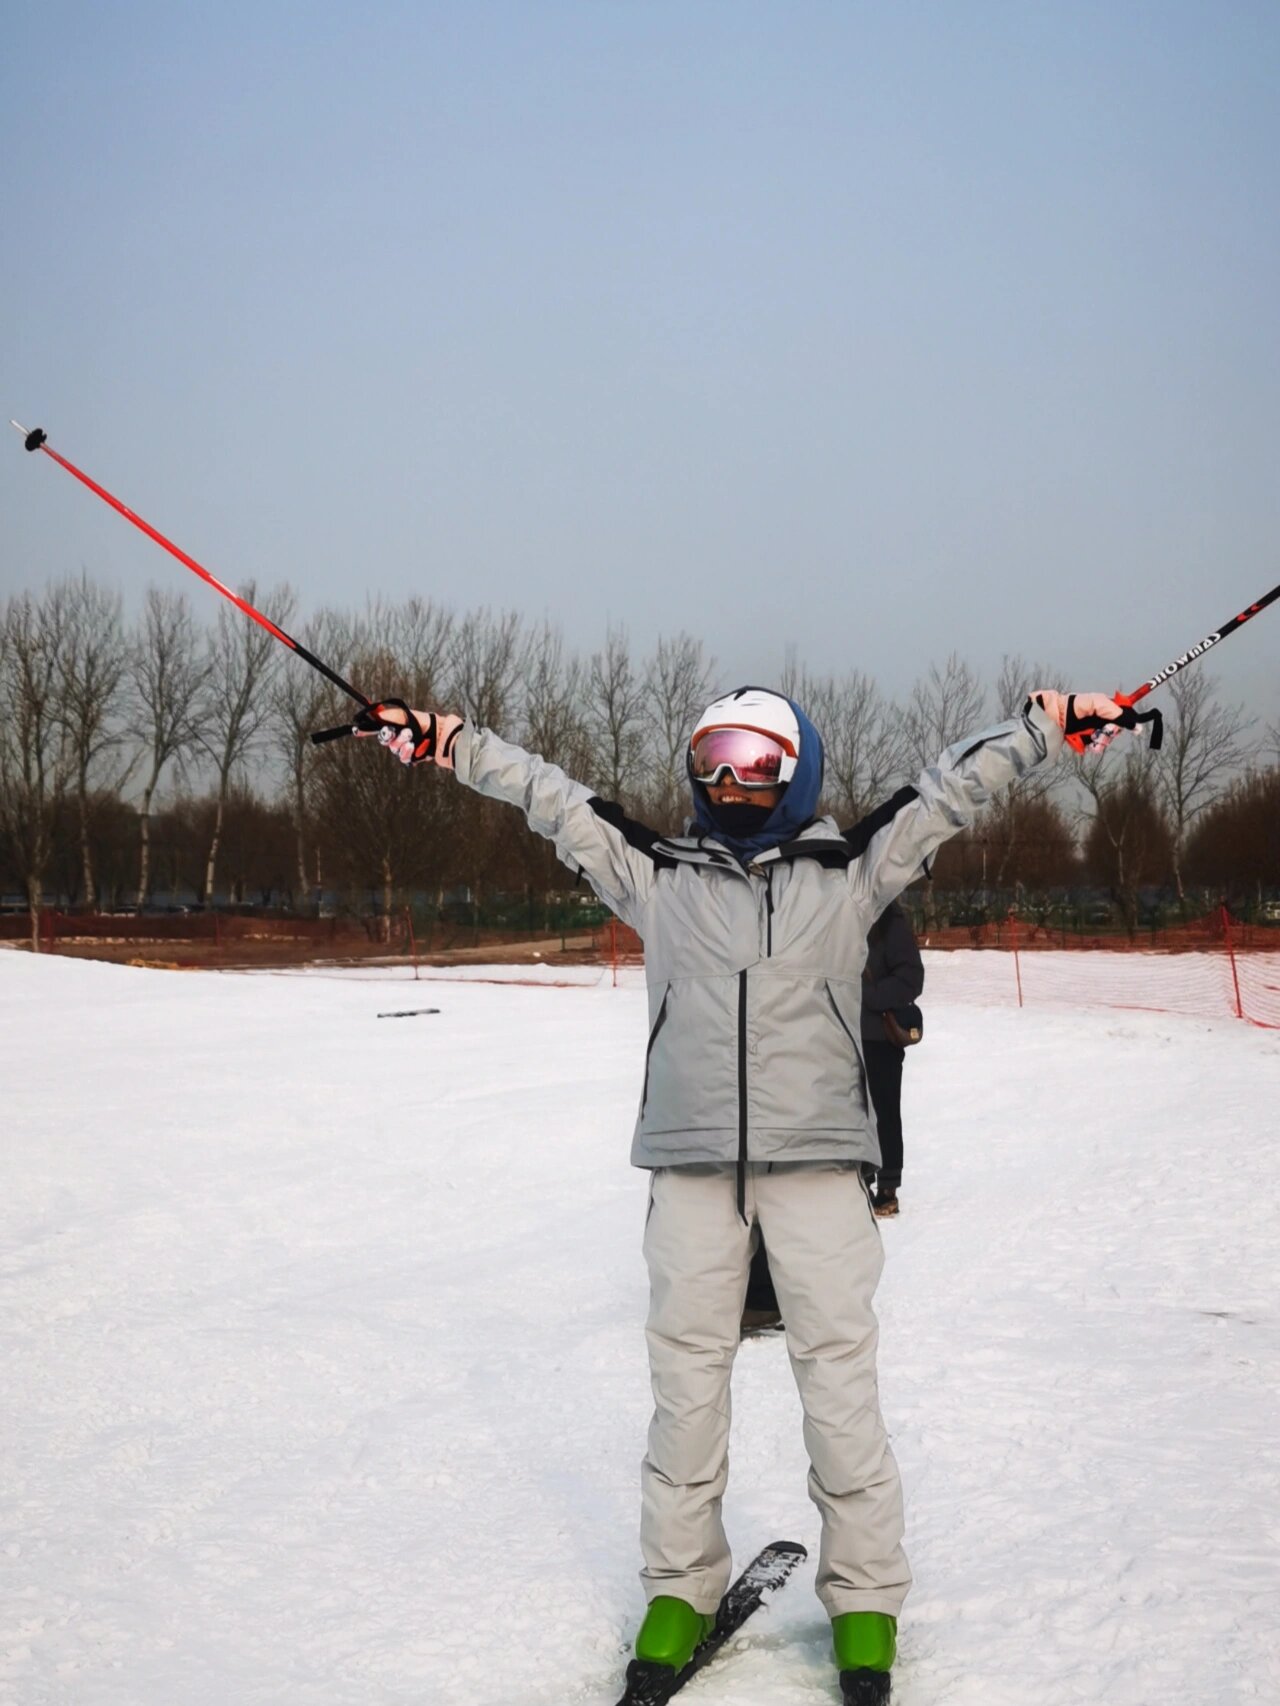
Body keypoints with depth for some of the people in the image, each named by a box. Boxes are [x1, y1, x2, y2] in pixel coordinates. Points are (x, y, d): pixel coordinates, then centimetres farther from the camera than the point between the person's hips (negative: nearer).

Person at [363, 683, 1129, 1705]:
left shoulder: (849, 872, 8)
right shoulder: (657, 874, 11)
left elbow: (950, 791, 8)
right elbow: (552, 799, 12)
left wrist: (1049, 725, 1)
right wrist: (452, 744, 7)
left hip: (817, 1161, -1)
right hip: (691, 1165, 1)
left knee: (840, 1370, 0)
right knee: (686, 1372, 6)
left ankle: (865, 1596, 12)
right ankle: (682, 1587, 19)